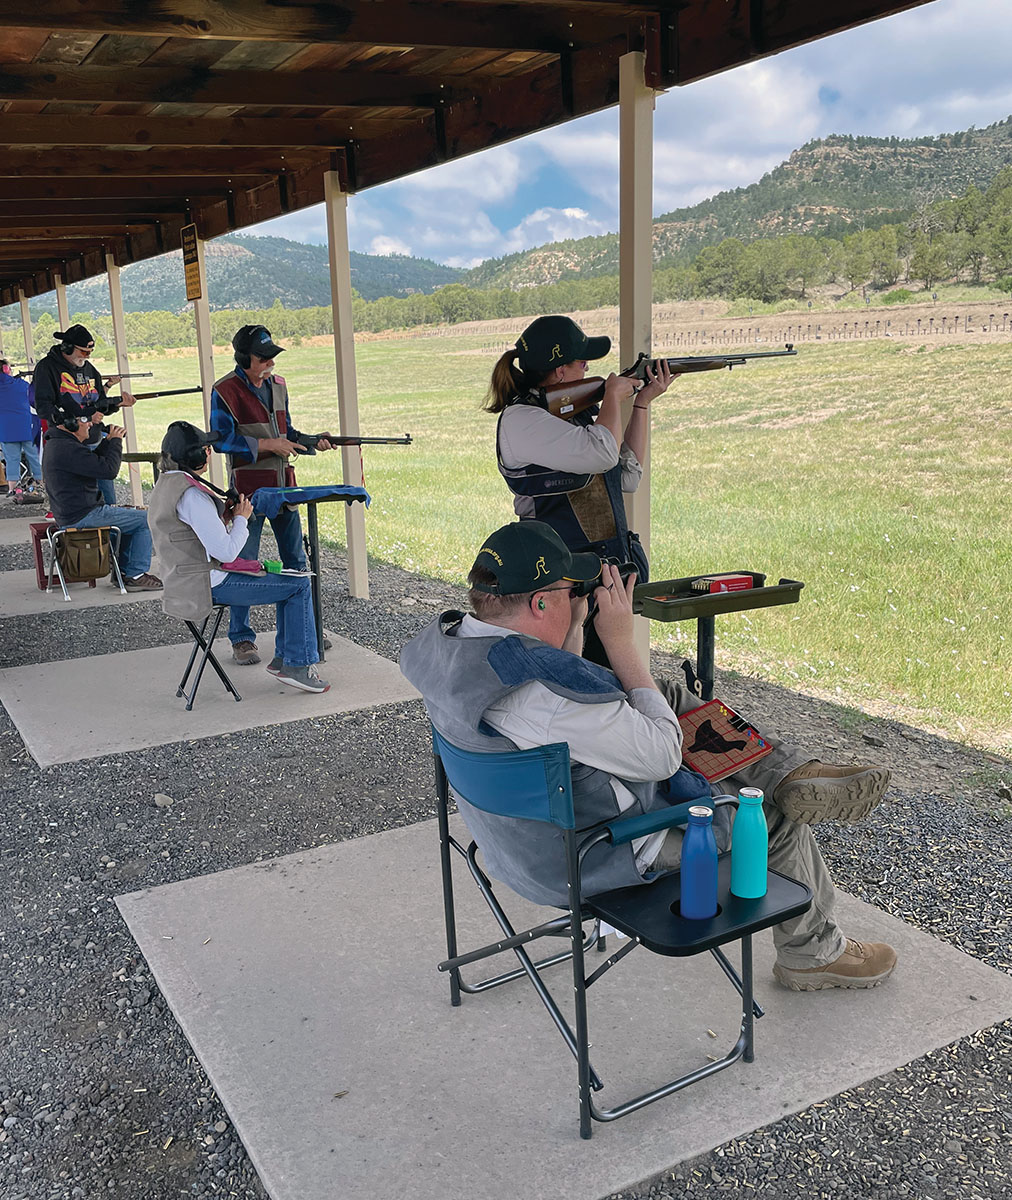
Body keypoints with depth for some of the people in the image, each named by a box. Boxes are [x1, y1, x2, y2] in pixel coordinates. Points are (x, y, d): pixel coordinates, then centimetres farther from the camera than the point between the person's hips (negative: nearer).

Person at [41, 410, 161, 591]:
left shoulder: (56, 444, 13)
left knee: (131, 515, 28)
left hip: (70, 514, 11)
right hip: (83, 516, -11)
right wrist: (116, 441, -9)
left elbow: (94, 462, 24)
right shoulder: (68, 449, -22)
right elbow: (109, 470, -24)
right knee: (146, 520, -8)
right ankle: (135, 575, -3)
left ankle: (124, 570, 27)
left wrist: (109, 441, 10)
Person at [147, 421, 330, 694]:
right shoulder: (191, 494, -22)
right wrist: (241, 518, -7)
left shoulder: (164, 485, 11)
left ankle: (282, 658, 21)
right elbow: (226, 552, -23)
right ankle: (297, 665, 0)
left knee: (290, 578, 19)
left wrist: (224, 517, 7)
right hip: (210, 584, -10)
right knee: (299, 585, -6)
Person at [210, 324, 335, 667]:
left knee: (296, 560, 11)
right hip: (248, 488, -6)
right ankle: (241, 638, 10)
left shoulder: (278, 385, 11)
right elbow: (222, 440, -16)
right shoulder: (225, 391, -10)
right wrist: (269, 445, -18)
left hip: (283, 485, 7)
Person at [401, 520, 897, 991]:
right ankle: (814, 953, 32)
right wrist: (621, 641, -19)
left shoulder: (446, 642, -10)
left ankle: (790, 773, 15)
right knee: (775, 817, 9)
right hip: (587, 856, -9)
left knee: (669, 694, 14)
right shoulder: (548, 694, -38)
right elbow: (662, 755, -22)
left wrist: (575, 621, -6)